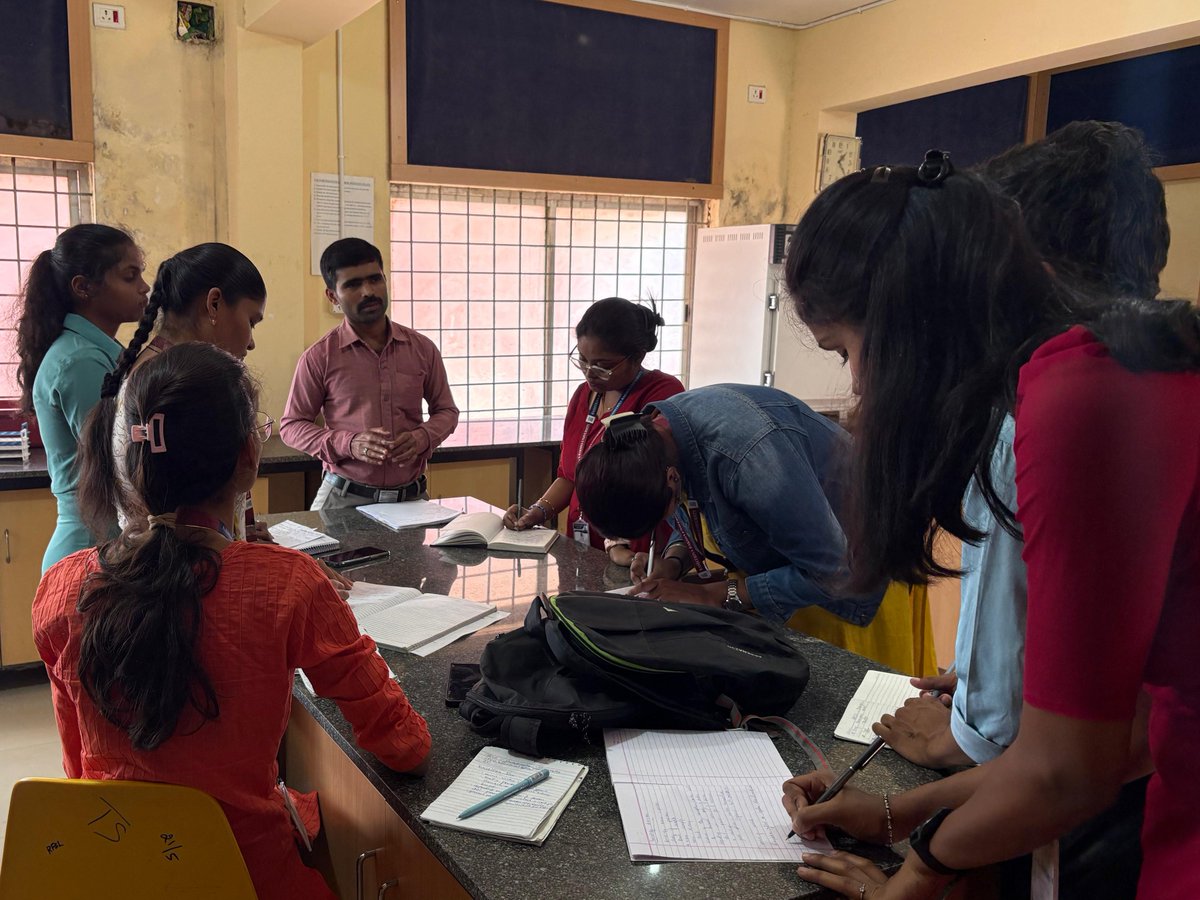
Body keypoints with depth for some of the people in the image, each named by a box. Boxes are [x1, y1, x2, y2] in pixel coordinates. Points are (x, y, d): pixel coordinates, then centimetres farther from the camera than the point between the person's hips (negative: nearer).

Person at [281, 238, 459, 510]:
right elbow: (291, 426, 0)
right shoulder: (319, 357, -5)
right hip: (344, 498, -2)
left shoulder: (422, 348, 3)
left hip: (413, 497, 2)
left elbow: (446, 411, 12)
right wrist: (349, 444, -17)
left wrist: (422, 437, -10)